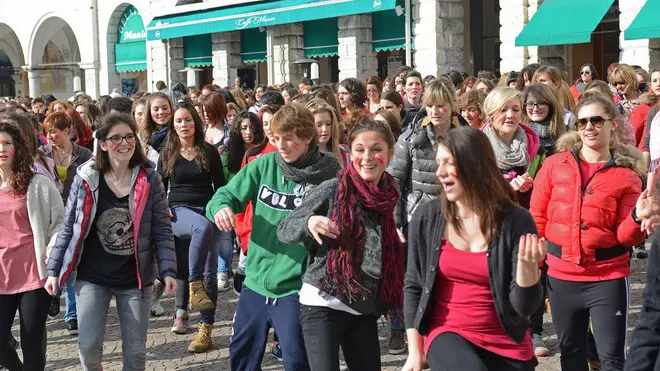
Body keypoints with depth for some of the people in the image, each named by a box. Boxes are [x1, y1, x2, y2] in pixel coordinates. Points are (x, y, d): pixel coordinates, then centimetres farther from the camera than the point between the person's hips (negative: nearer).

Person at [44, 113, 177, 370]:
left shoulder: (149, 179, -5)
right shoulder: (86, 178, -5)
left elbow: (161, 230, -3)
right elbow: (69, 228, 2)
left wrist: (168, 270, -12)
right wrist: (53, 270, 0)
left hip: (135, 277, 0)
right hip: (92, 277, 0)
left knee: (135, 350, 8)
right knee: (89, 346, -5)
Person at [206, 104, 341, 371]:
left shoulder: (327, 176, -11)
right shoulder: (264, 165, -1)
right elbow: (228, 194, -1)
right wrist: (221, 207, -23)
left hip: (293, 288, -4)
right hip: (255, 282, 5)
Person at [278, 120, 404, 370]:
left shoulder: (390, 197, 4)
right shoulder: (332, 190, -9)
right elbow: (283, 231, -6)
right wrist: (309, 223, -25)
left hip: (366, 309, 5)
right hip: (323, 304, -5)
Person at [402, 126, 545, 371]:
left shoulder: (516, 221, -11)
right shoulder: (427, 217, -6)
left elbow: (524, 307, -10)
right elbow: (413, 286, 4)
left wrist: (527, 265, -29)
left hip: (506, 343, 1)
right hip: (447, 334, 0)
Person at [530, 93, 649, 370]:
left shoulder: (626, 175, -2)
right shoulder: (555, 165, 1)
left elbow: (625, 237, -2)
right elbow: (537, 218, 5)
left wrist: (637, 218, -22)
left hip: (608, 277, -2)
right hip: (561, 275, 2)